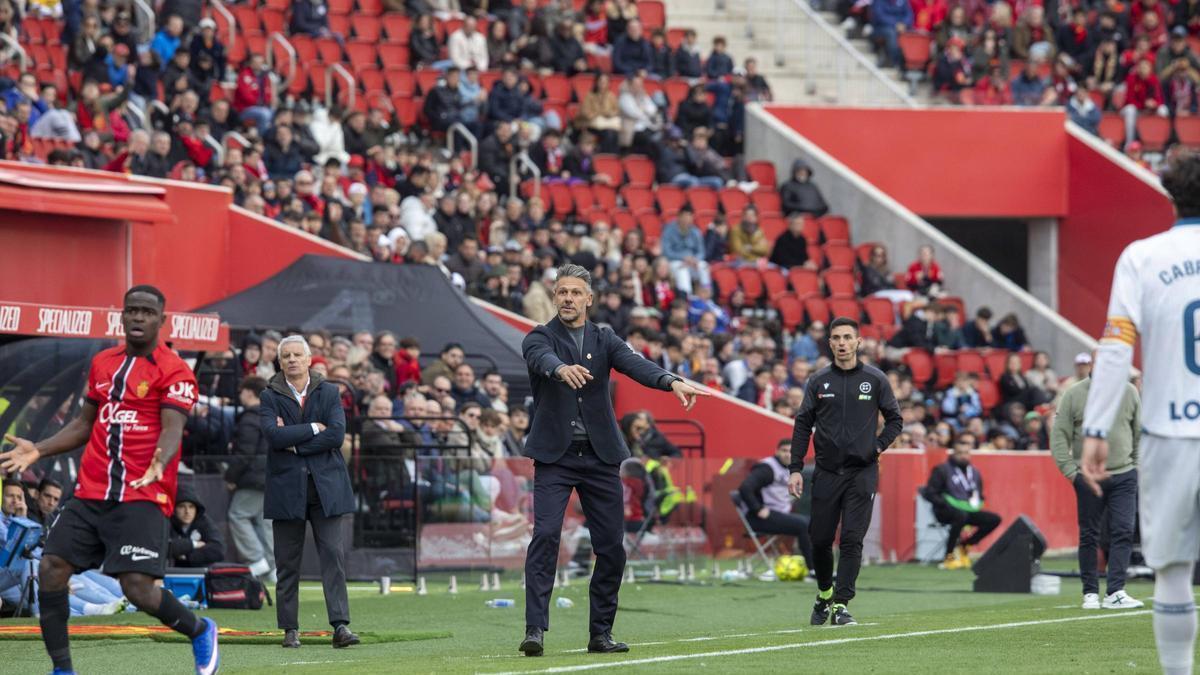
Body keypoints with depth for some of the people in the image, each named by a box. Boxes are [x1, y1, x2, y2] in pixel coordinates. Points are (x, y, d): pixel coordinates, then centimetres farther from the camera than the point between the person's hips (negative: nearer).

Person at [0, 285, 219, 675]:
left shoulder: (174, 372, -5)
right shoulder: (102, 364, 16)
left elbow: (172, 429, -16)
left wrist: (159, 462, -37)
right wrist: (37, 450, 13)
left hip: (142, 497, -6)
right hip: (91, 494, 6)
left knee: (138, 589, -15)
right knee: (51, 570, -8)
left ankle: (200, 631, 14)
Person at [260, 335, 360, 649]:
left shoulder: (329, 392, 7)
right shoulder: (270, 397, 4)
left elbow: (337, 434, -7)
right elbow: (274, 435, -12)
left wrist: (294, 443, -10)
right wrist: (313, 428, -9)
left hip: (325, 485, 0)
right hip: (286, 486, 0)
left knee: (333, 553, -7)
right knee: (288, 561, 2)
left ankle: (340, 625, -11)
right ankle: (290, 628, 8)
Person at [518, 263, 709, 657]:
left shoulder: (604, 340, 9)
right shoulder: (539, 338, 1)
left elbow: (634, 365, -9)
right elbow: (543, 358, -23)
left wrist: (671, 381, -30)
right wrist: (562, 369, -48)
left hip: (600, 457, 3)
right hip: (555, 457, -3)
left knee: (611, 546, 3)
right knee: (545, 535, -16)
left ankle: (601, 632, 13)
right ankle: (535, 629, -19)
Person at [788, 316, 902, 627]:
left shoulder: (875, 379, 3)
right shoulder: (818, 381, 6)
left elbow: (894, 419, 12)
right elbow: (803, 425, 7)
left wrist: (879, 446, -5)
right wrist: (796, 468, 0)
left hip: (862, 471, -2)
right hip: (826, 472, 2)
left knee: (852, 540, -10)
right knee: (820, 539, 6)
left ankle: (841, 604, -9)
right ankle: (824, 593, 29)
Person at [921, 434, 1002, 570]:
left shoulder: (975, 473, 17)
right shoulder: (942, 470, -1)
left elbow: (978, 496, 25)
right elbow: (929, 493, -5)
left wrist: (975, 503, 2)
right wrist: (946, 503, -17)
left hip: (967, 511, 6)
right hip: (945, 512, -6)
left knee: (994, 519, -11)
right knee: (961, 515, -39)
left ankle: (963, 546, -3)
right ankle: (949, 556, -27)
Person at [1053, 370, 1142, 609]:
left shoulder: (1129, 392, 8)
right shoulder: (1074, 394, 0)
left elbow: (1141, 434, 14)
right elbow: (1059, 436, -1)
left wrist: (1137, 467, 6)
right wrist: (1070, 470, -8)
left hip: (1123, 476, 1)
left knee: (1124, 532, -9)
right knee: (1089, 536, 4)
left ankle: (1115, 592, -11)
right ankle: (1090, 593, 11)